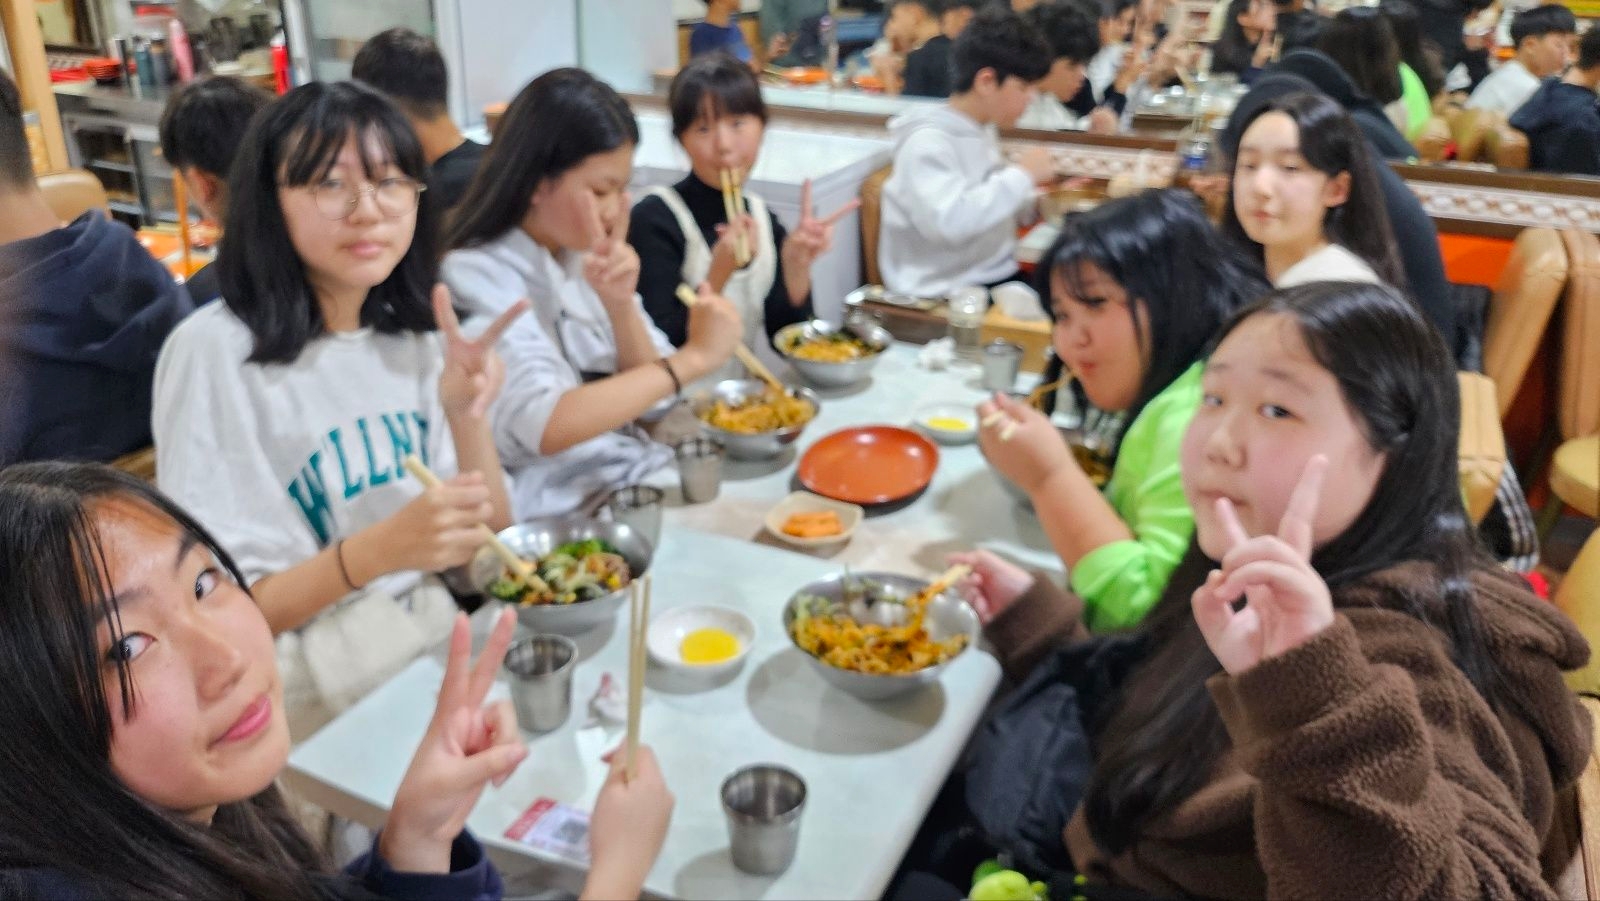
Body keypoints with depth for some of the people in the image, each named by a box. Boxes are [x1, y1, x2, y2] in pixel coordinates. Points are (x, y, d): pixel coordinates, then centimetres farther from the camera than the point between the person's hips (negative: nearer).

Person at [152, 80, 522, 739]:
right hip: (315, 696, -6)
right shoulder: (215, 351, -13)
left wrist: (467, 416, -14)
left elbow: (489, 548, 3)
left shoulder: (415, 336, 4)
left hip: (441, 642, 6)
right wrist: (376, 550, -27)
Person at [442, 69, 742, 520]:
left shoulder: (582, 256, 6)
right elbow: (543, 426, -26)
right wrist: (692, 358, -23)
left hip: (642, 478, 6)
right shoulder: (475, 277, -14)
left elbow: (650, 395, 5)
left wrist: (621, 304, -12)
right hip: (563, 510, -6)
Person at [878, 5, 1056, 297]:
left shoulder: (981, 129, 11)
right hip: (949, 295, -9)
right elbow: (946, 221, -32)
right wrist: (1022, 175, -22)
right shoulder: (926, 143, -16)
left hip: (998, 278, 9)